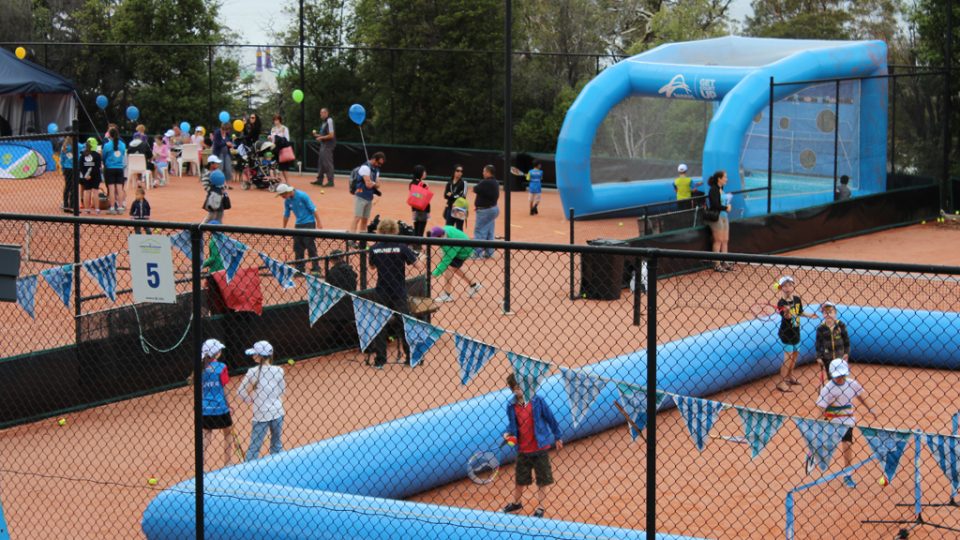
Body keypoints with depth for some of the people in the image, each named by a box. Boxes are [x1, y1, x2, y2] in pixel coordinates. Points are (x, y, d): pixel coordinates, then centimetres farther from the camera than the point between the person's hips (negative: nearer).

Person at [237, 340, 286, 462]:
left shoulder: (253, 372, -11)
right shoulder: (279, 371, -4)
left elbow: (240, 392, -6)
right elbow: (282, 391, 6)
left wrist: (250, 399, 10)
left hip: (261, 414, -3)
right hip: (277, 413, 3)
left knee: (254, 448, 2)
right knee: (277, 446, 16)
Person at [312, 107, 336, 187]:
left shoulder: (329, 121, -15)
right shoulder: (323, 122, 14)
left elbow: (331, 135, -20)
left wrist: (321, 137, -13)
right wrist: (317, 134, 8)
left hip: (328, 145, -10)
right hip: (323, 145, 10)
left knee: (327, 163, -8)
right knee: (321, 162, 14)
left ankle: (330, 181, -4)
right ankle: (319, 180, 22)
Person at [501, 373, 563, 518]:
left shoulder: (537, 400, -10)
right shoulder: (511, 405, -2)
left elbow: (550, 418, -2)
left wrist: (557, 437, 2)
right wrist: (508, 433, -11)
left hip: (540, 448, -3)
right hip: (522, 450, 3)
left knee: (543, 480, 5)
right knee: (520, 479, 18)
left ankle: (540, 508, 17)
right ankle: (516, 503, 39)